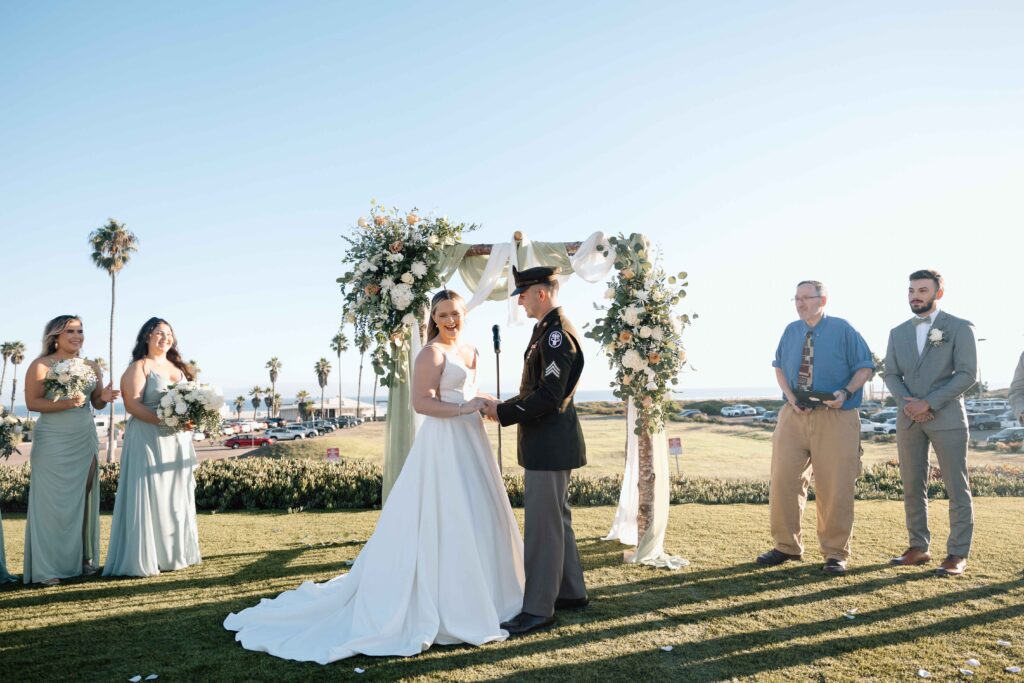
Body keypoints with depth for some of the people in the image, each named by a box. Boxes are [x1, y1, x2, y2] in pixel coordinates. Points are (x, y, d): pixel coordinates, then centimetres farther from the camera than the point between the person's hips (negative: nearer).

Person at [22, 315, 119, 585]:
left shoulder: (92, 367, 9)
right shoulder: (40, 366, -5)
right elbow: (32, 402, -11)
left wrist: (104, 397, -9)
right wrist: (65, 404, -23)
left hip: (85, 441, 5)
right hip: (52, 443, -5)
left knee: (84, 500, 7)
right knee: (53, 502, -4)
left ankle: (83, 559, 15)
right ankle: (47, 568, 3)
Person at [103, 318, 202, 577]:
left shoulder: (179, 367, 18)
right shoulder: (139, 367, -2)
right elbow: (132, 404, -13)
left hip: (178, 441, 7)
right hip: (148, 439, -7)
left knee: (176, 498, 8)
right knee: (147, 497, -6)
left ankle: (172, 554, 16)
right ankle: (143, 558, -2)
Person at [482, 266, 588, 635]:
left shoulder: (558, 333, -18)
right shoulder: (548, 330, 14)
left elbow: (549, 396, -24)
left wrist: (503, 412, -16)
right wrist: (504, 407, 6)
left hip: (549, 445, -11)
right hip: (547, 442, 11)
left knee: (543, 525, -3)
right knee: (557, 519, 18)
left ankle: (538, 608, 7)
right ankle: (571, 592, 31)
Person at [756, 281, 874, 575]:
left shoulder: (843, 330, -1)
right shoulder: (791, 331, 10)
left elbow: (865, 367, 0)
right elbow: (779, 367, 15)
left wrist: (846, 392, -17)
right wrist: (790, 396, -2)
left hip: (835, 416, -4)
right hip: (794, 414, 4)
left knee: (834, 487, -1)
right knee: (783, 480, 3)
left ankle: (835, 553, 14)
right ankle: (787, 546, 18)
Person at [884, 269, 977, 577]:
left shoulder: (959, 328, 0)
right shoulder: (898, 332, 13)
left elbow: (968, 374, -8)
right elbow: (891, 375, 9)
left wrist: (929, 403, -15)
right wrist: (907, 403, -9)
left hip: (946, 417, -4)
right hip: (909, 418, 4)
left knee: (956, 487, -1)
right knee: (912, 487, 6)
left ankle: (957, 555, 4)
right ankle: (918, 548, 15)